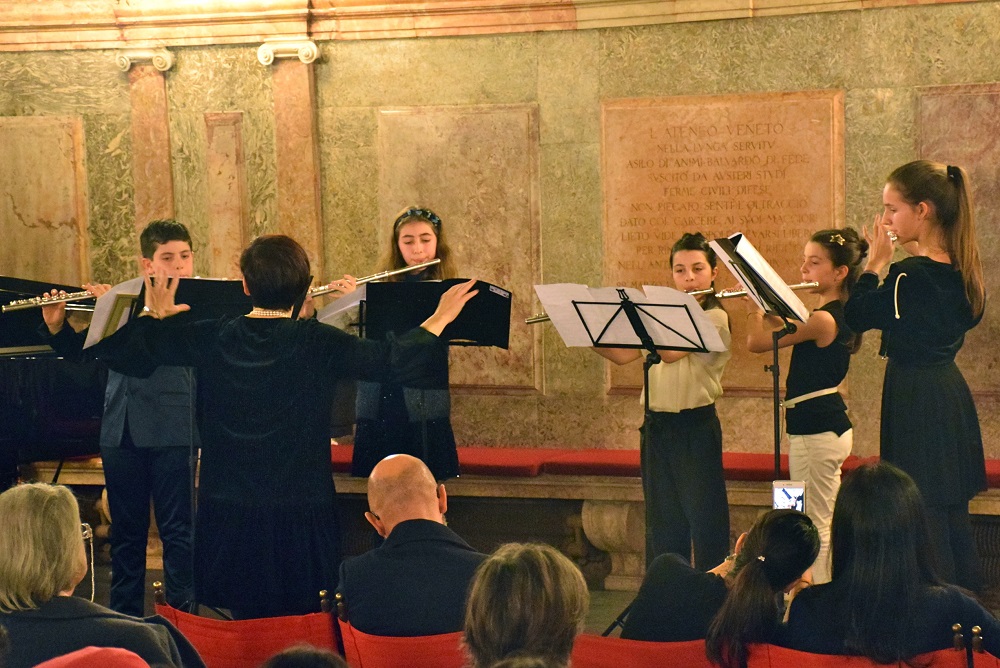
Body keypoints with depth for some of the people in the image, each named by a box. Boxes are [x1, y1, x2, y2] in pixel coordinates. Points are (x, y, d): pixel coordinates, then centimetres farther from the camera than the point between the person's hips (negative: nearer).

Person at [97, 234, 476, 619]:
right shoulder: (317, 344, -12)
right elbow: (397, 360, -13)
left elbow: (119, 346, 5)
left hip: (227, 514, 3)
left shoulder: (212, 339, -3)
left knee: (245, 628, 14)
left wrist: (154, 314, 26)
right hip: (300, 514, -3)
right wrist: (441, 317, 2)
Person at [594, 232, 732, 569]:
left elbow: (670, 352, -21)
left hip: (696, 428, -6)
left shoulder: (715, 318, -7)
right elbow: (621, 354, 9)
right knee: (662, 525, 10)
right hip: (656, 427, 6)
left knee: (705, 522, -3)